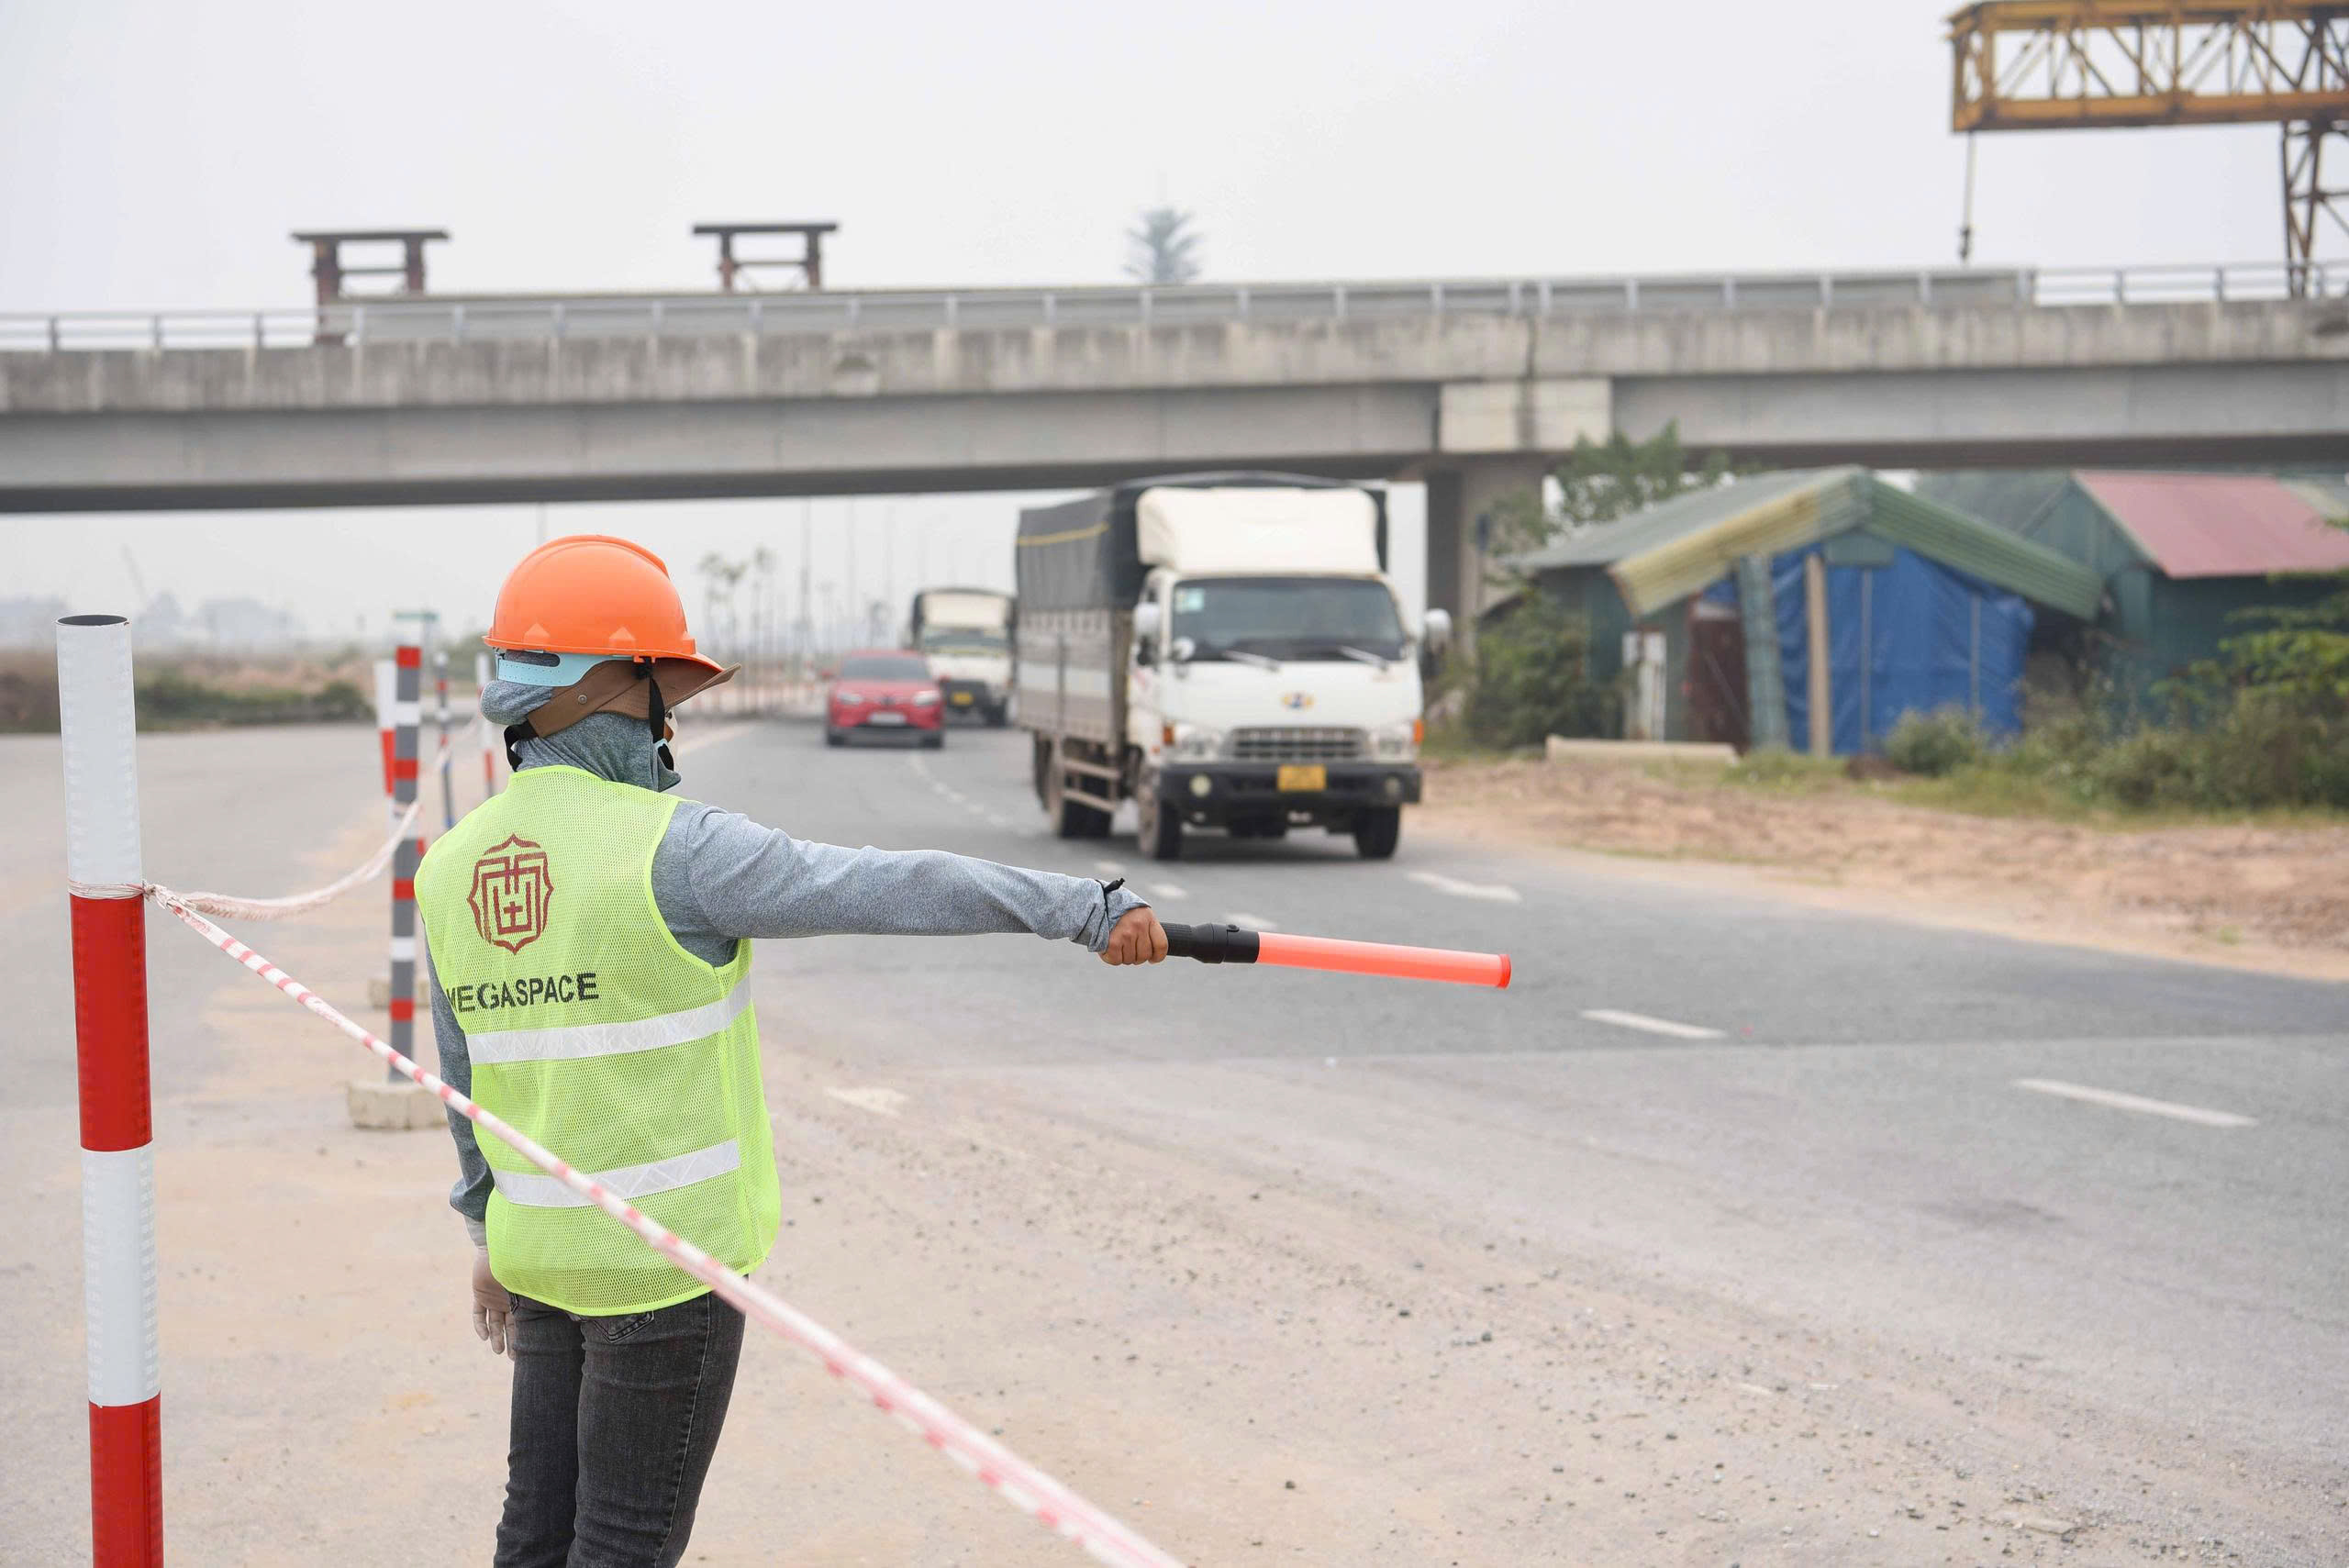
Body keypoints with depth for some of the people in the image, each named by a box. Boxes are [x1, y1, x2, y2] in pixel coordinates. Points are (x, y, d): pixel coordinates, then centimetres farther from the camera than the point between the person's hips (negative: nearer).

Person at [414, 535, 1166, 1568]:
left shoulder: (452, 867, 3)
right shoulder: (669, 848, -19)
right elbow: (894, 890, -21)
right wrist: (1091, 910, -18)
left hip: (543, 1244, 7)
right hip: (667, 1253, -7)